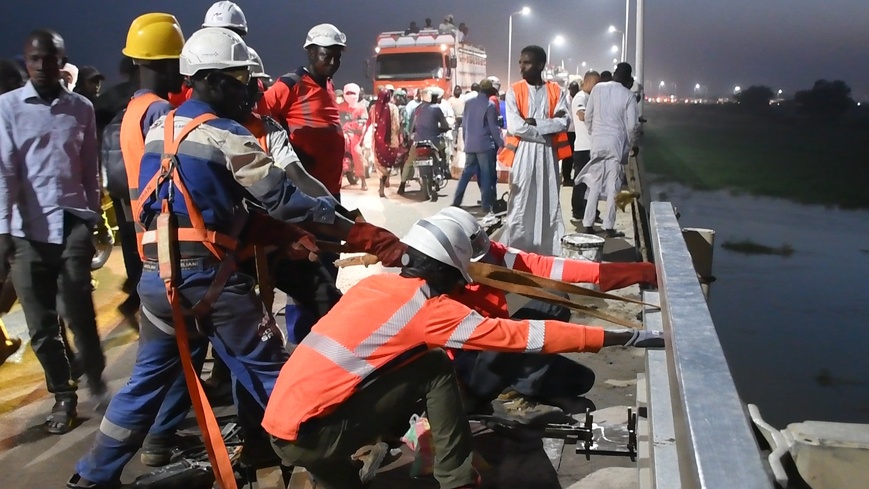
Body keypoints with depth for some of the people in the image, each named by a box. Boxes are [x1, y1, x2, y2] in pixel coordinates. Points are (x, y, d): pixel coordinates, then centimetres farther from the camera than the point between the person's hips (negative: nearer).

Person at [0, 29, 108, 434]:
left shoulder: (81, 108, 8)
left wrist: (95, 218, 9)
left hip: (73, 223, 0)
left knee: (79, 313, -7)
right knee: (41, 325, 5)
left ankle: (95, 379, 14)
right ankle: (63, 395, 19)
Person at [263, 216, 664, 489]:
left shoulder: (375, 285, 9)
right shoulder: (428, 309, -11)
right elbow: (520, 335, -11)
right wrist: (618, 338, -7)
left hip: (284, 417, 7)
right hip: (306, 433, -7)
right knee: (434, 369, -4)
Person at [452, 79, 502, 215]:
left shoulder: (468, 103, 8)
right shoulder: (490, 105, -9)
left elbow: (464, 123, 12)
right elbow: (493, 127, -10)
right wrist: (501, 143, -2)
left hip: (470, 145, 6)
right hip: (485, 145, -6)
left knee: (467, 172, 13)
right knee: (486, 175, 0)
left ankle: (456, 201, 10)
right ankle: (486, 206, -1)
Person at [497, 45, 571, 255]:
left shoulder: (555, 91, 5)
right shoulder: (514, 91, 0)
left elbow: (564, 122, -7)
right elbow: (515, 126, -11)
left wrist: (534, 123, -15)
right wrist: (547, 130, -9)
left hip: (547, 153, 2)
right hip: (523, 152, -2)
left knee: (549, 201, 7)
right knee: (520, 204, -1)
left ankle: (550, 250, 15)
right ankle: (515, 250, 5)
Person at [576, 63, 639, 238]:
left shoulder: (598, 88, 1)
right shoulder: (628, 95, -6)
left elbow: (588, 115, 5)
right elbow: (632, 125, -7)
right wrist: (633, 144, 9)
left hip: (597, 141, 3)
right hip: (617, 143, -3)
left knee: (595, 183, 10)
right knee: (613, 185, 3)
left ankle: (588, 223, 10)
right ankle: (609, 226, 3)